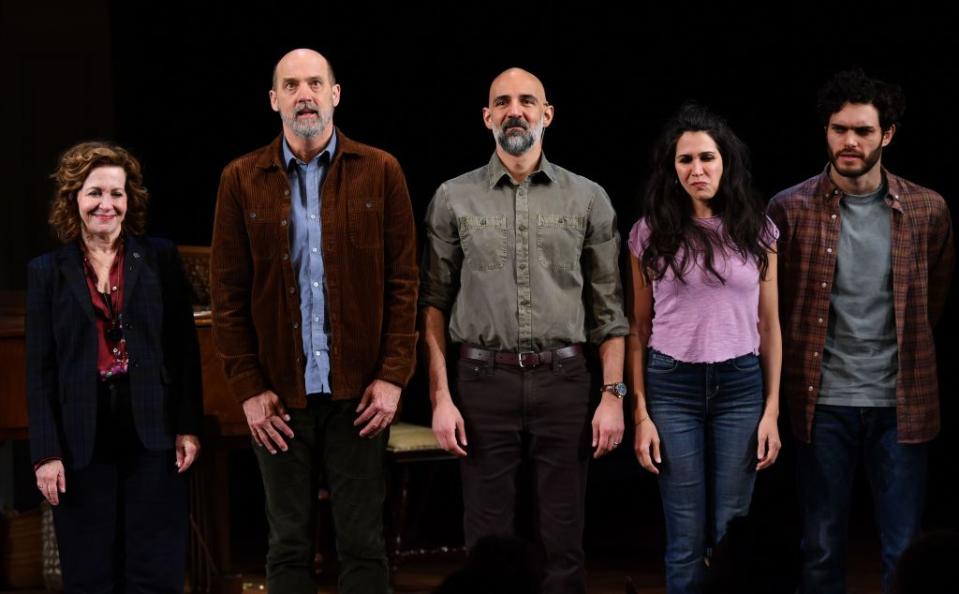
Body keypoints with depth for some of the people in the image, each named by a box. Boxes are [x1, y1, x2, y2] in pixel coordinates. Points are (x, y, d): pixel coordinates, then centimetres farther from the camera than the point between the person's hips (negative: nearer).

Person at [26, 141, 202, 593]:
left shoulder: (160, 259, 6)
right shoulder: (46, 271, 6)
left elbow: (185, 349, 5)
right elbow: (39, 370, 3)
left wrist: (188, 428, -3)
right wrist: (46, 453, -3)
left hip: (153, 437, 0)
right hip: (82, 443, 0)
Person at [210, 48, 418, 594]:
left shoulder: (380, 172, 3)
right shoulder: (242, 180, 5)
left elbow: (404, 280, 2)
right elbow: (228, 293, 4)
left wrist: (392, 376, -5)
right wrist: (249, 389, -3)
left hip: (359, 391, -1)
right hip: (280, 395, 1)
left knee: (363, 544, 3)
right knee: (289, 546, 7)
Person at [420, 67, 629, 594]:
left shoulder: (587, 199, 5)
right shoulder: (453, 199, 4)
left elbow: (608, 308, 6)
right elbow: (434, 304, 5)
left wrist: (614, 394, -1)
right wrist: (440, 397, -3)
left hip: (563, 379, 0)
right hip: (484, 380, 0)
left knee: (564, 546, 4)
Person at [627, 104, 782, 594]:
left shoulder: (756, 231, 5)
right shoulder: (651, 233, 2)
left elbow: (769, 325, 7)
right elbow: (638, 327, 4)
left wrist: (772, 410, 1)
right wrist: (640, 413, -2)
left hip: (740, 387, 1)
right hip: (672, 387, -1)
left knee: (731, 538, 4)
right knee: (687, 540, 2)